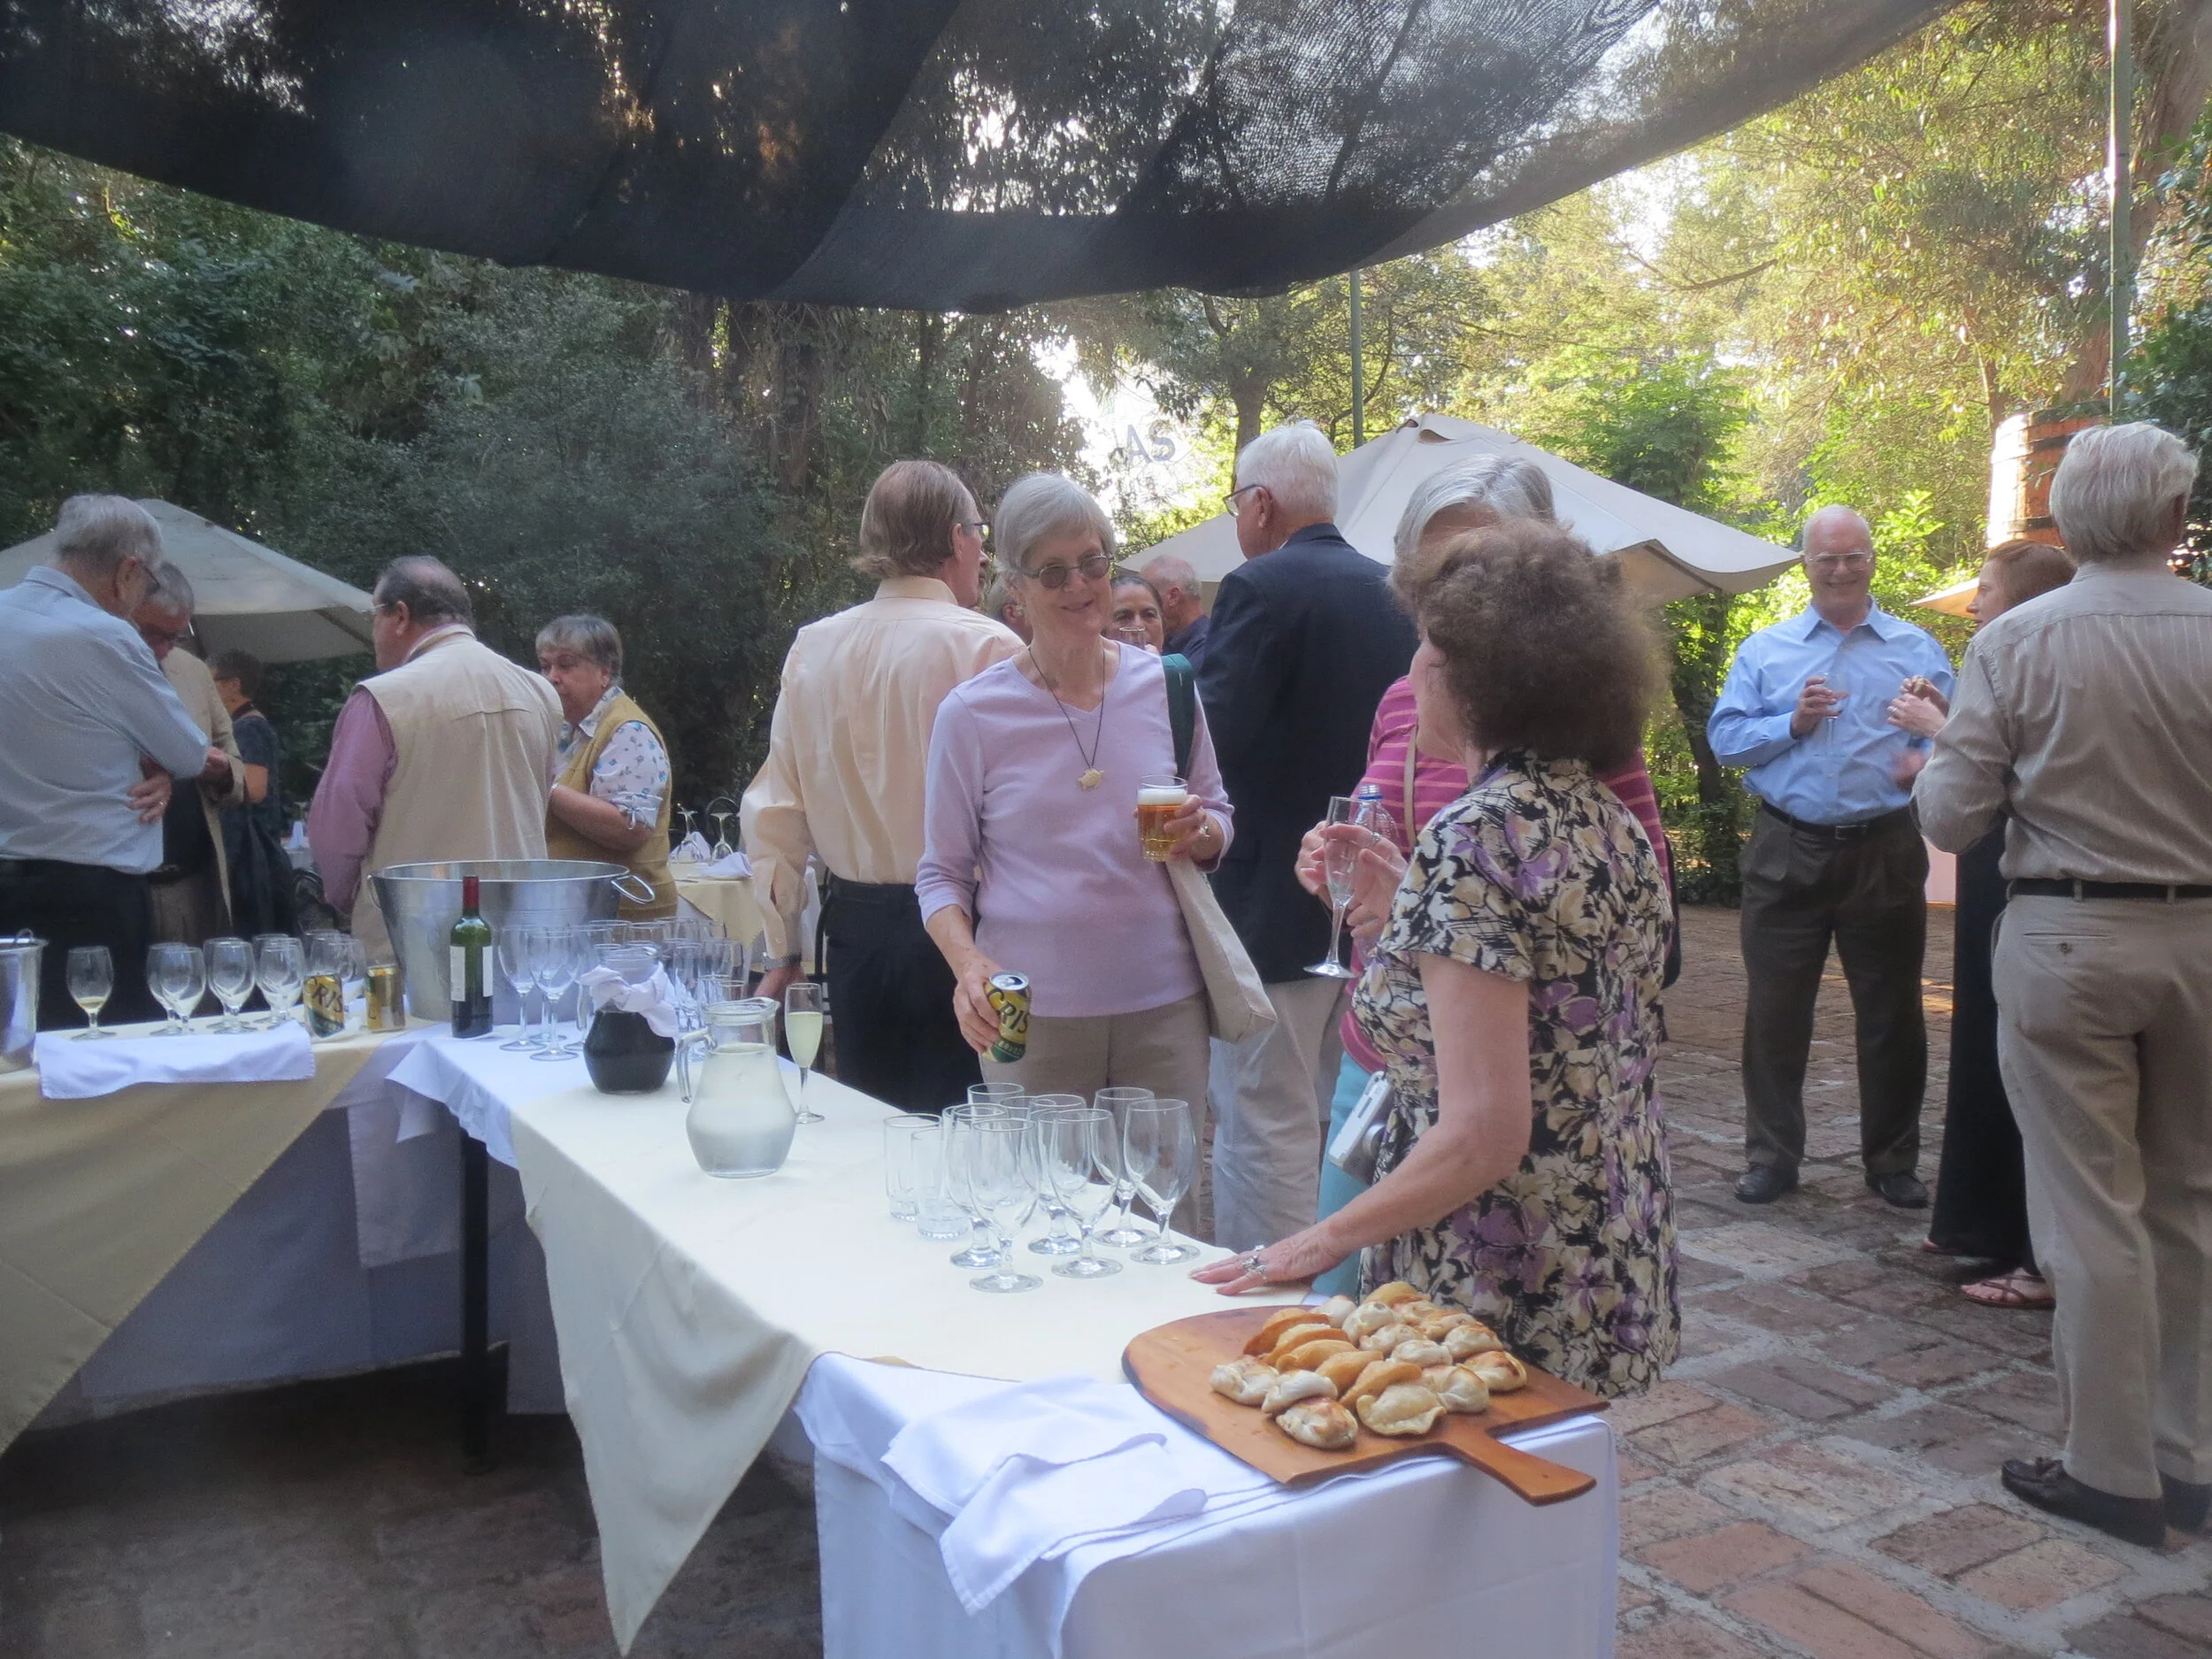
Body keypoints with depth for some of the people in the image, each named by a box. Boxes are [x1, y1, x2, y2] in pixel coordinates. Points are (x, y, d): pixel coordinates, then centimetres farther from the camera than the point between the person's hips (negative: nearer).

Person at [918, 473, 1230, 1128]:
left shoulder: (1166, 686, 4)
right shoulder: (972, 713, -2)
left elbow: (1220, 817, 15)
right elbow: (942, 872, 3)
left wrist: (1200, 834, -9)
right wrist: (967, 963, -16)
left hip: (1163, 1002, 2)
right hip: (1031, 1013, -2)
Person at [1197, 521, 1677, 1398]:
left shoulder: (1475, 837, -21)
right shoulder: (1617, 825, 4)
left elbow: (1482, 1135, -24)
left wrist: (1321, 1241, -13)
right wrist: (1410, 907, 10)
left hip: (1505, 1305, -8)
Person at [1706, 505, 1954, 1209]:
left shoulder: (1918, 648, 8)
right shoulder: (1763, 650, 9)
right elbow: (1724, 737, 0)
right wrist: (1792, 724, -14)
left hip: (1885, 852, 0)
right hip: (1787, 853, 0)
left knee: (1892, 1013, 8)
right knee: (1775, 1010, 4)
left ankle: (1893, 1162, 22)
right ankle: (1771, 1156, 16)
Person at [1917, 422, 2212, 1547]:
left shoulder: (2015, 641, -9)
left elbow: (1952, 820, -8)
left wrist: (1935, 764, 12)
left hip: (2067, 939, -3)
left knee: (2093, 1213, 5)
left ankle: (2114, 1472, 14)